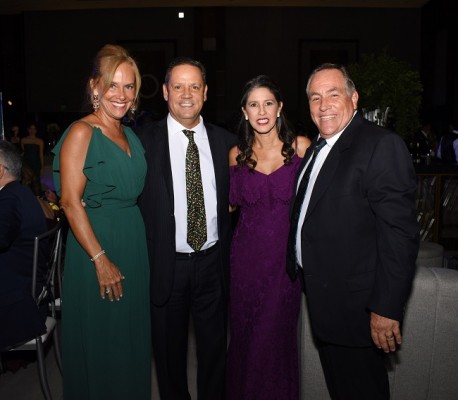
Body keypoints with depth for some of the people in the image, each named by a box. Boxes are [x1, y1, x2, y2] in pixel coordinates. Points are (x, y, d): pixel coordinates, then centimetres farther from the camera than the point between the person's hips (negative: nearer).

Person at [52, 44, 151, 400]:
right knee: (99, 341, 9)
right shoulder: (82, 132, -12)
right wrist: (101, 260, -18)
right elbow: (71, 202, -16)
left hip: (134, 243, 7)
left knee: (131, 338, 19)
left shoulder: (130, 135, 10)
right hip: (96, 244, -7)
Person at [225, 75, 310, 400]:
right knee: (245, 334, 12)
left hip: (286, 254, -1)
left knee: (278, 334, 8)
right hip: (246, 254, 2)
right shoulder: (237, 153, 3)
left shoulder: (300, 146, -4)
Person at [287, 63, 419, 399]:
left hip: (354, 306, -8)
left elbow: (399, 233, -23)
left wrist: (386, 308, -23)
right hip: (322, 300, 8)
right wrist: (298, 265, 12)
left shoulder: (382, 145, -18)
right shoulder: (316, 148, 11)